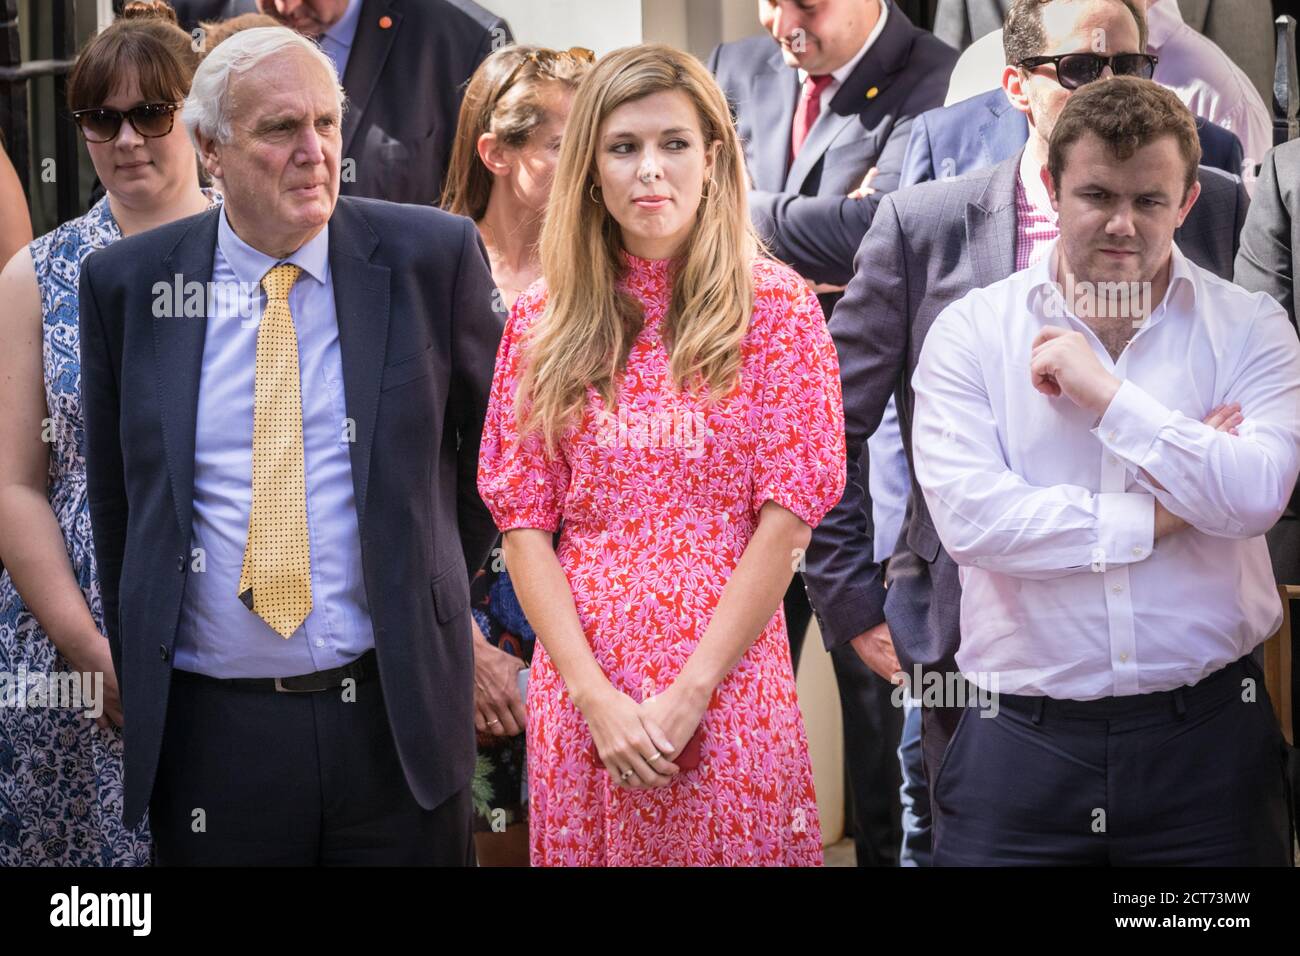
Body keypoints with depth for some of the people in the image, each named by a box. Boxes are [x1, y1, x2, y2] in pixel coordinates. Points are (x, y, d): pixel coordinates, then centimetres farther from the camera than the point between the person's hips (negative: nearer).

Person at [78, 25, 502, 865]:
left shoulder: (433, 255, -2)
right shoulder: (129, 285, 1)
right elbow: (115, 497, 10)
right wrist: (137, 683, 11)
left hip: (397, 715, 0)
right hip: (211, 726, 1)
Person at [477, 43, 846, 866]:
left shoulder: (777, 306, -1)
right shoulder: (543, 320, 6)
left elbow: (787, 517, -6)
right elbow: (524, 523, 3)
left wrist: (690, 692, -12)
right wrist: (594, 696, -9)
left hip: (726, 679, -2)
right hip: (581, 690, 2)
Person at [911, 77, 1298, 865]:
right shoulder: (971, 332, 2)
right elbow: (969, 517, -12)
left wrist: (1105, 392, -13)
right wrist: (1160, 518, -9)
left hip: (1206, 738, 1)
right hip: (1022, 736, 0)